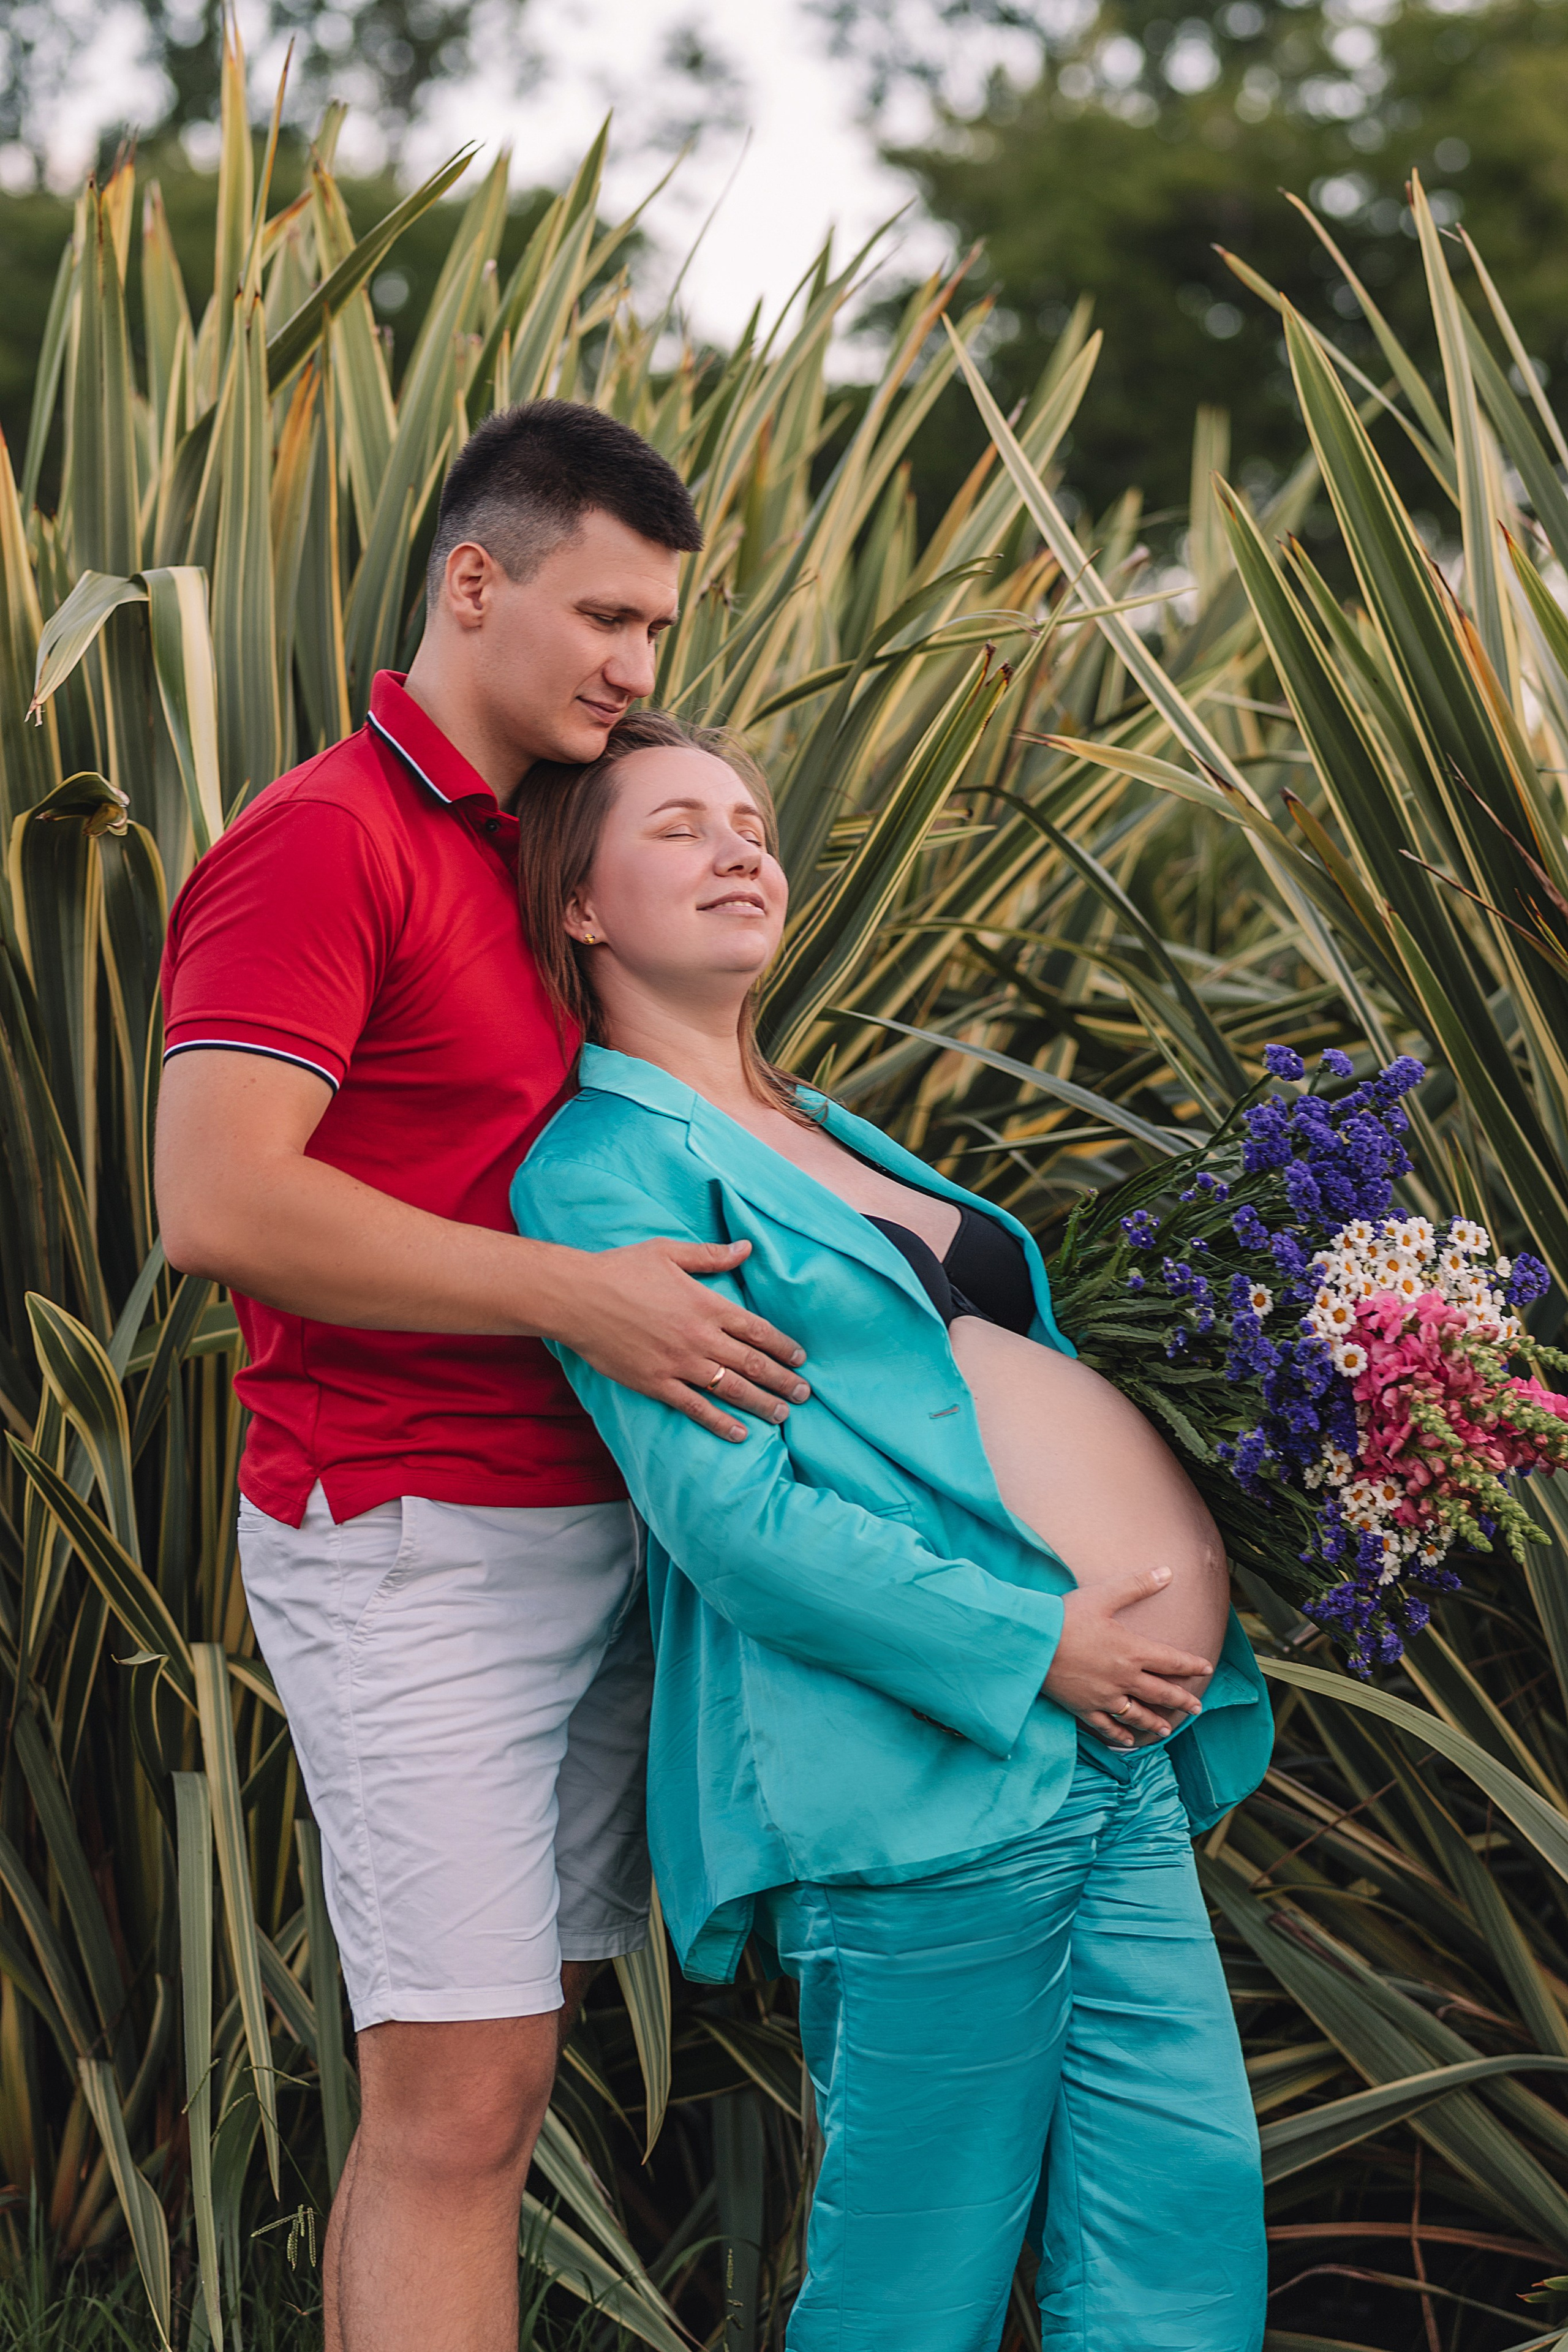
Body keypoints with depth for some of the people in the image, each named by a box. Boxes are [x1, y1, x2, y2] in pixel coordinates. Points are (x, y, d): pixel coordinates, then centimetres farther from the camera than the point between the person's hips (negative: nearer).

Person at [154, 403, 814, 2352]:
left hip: (582, 1525, 9)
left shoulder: (533, 856, 19)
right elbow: (218, 1201, -22)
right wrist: (578, 1293, -21)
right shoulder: (324, 839, -11)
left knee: (463, 2079, 11)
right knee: (464, 2096, -8)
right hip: (415, 1544, -9)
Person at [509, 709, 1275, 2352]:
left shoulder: (830, 1135, 24)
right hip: (918, 1779, -8)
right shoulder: (604, 1159, -3)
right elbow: (729, 1508, -14)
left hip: (1111, 1744, 8)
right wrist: (1029, 1645, -16)